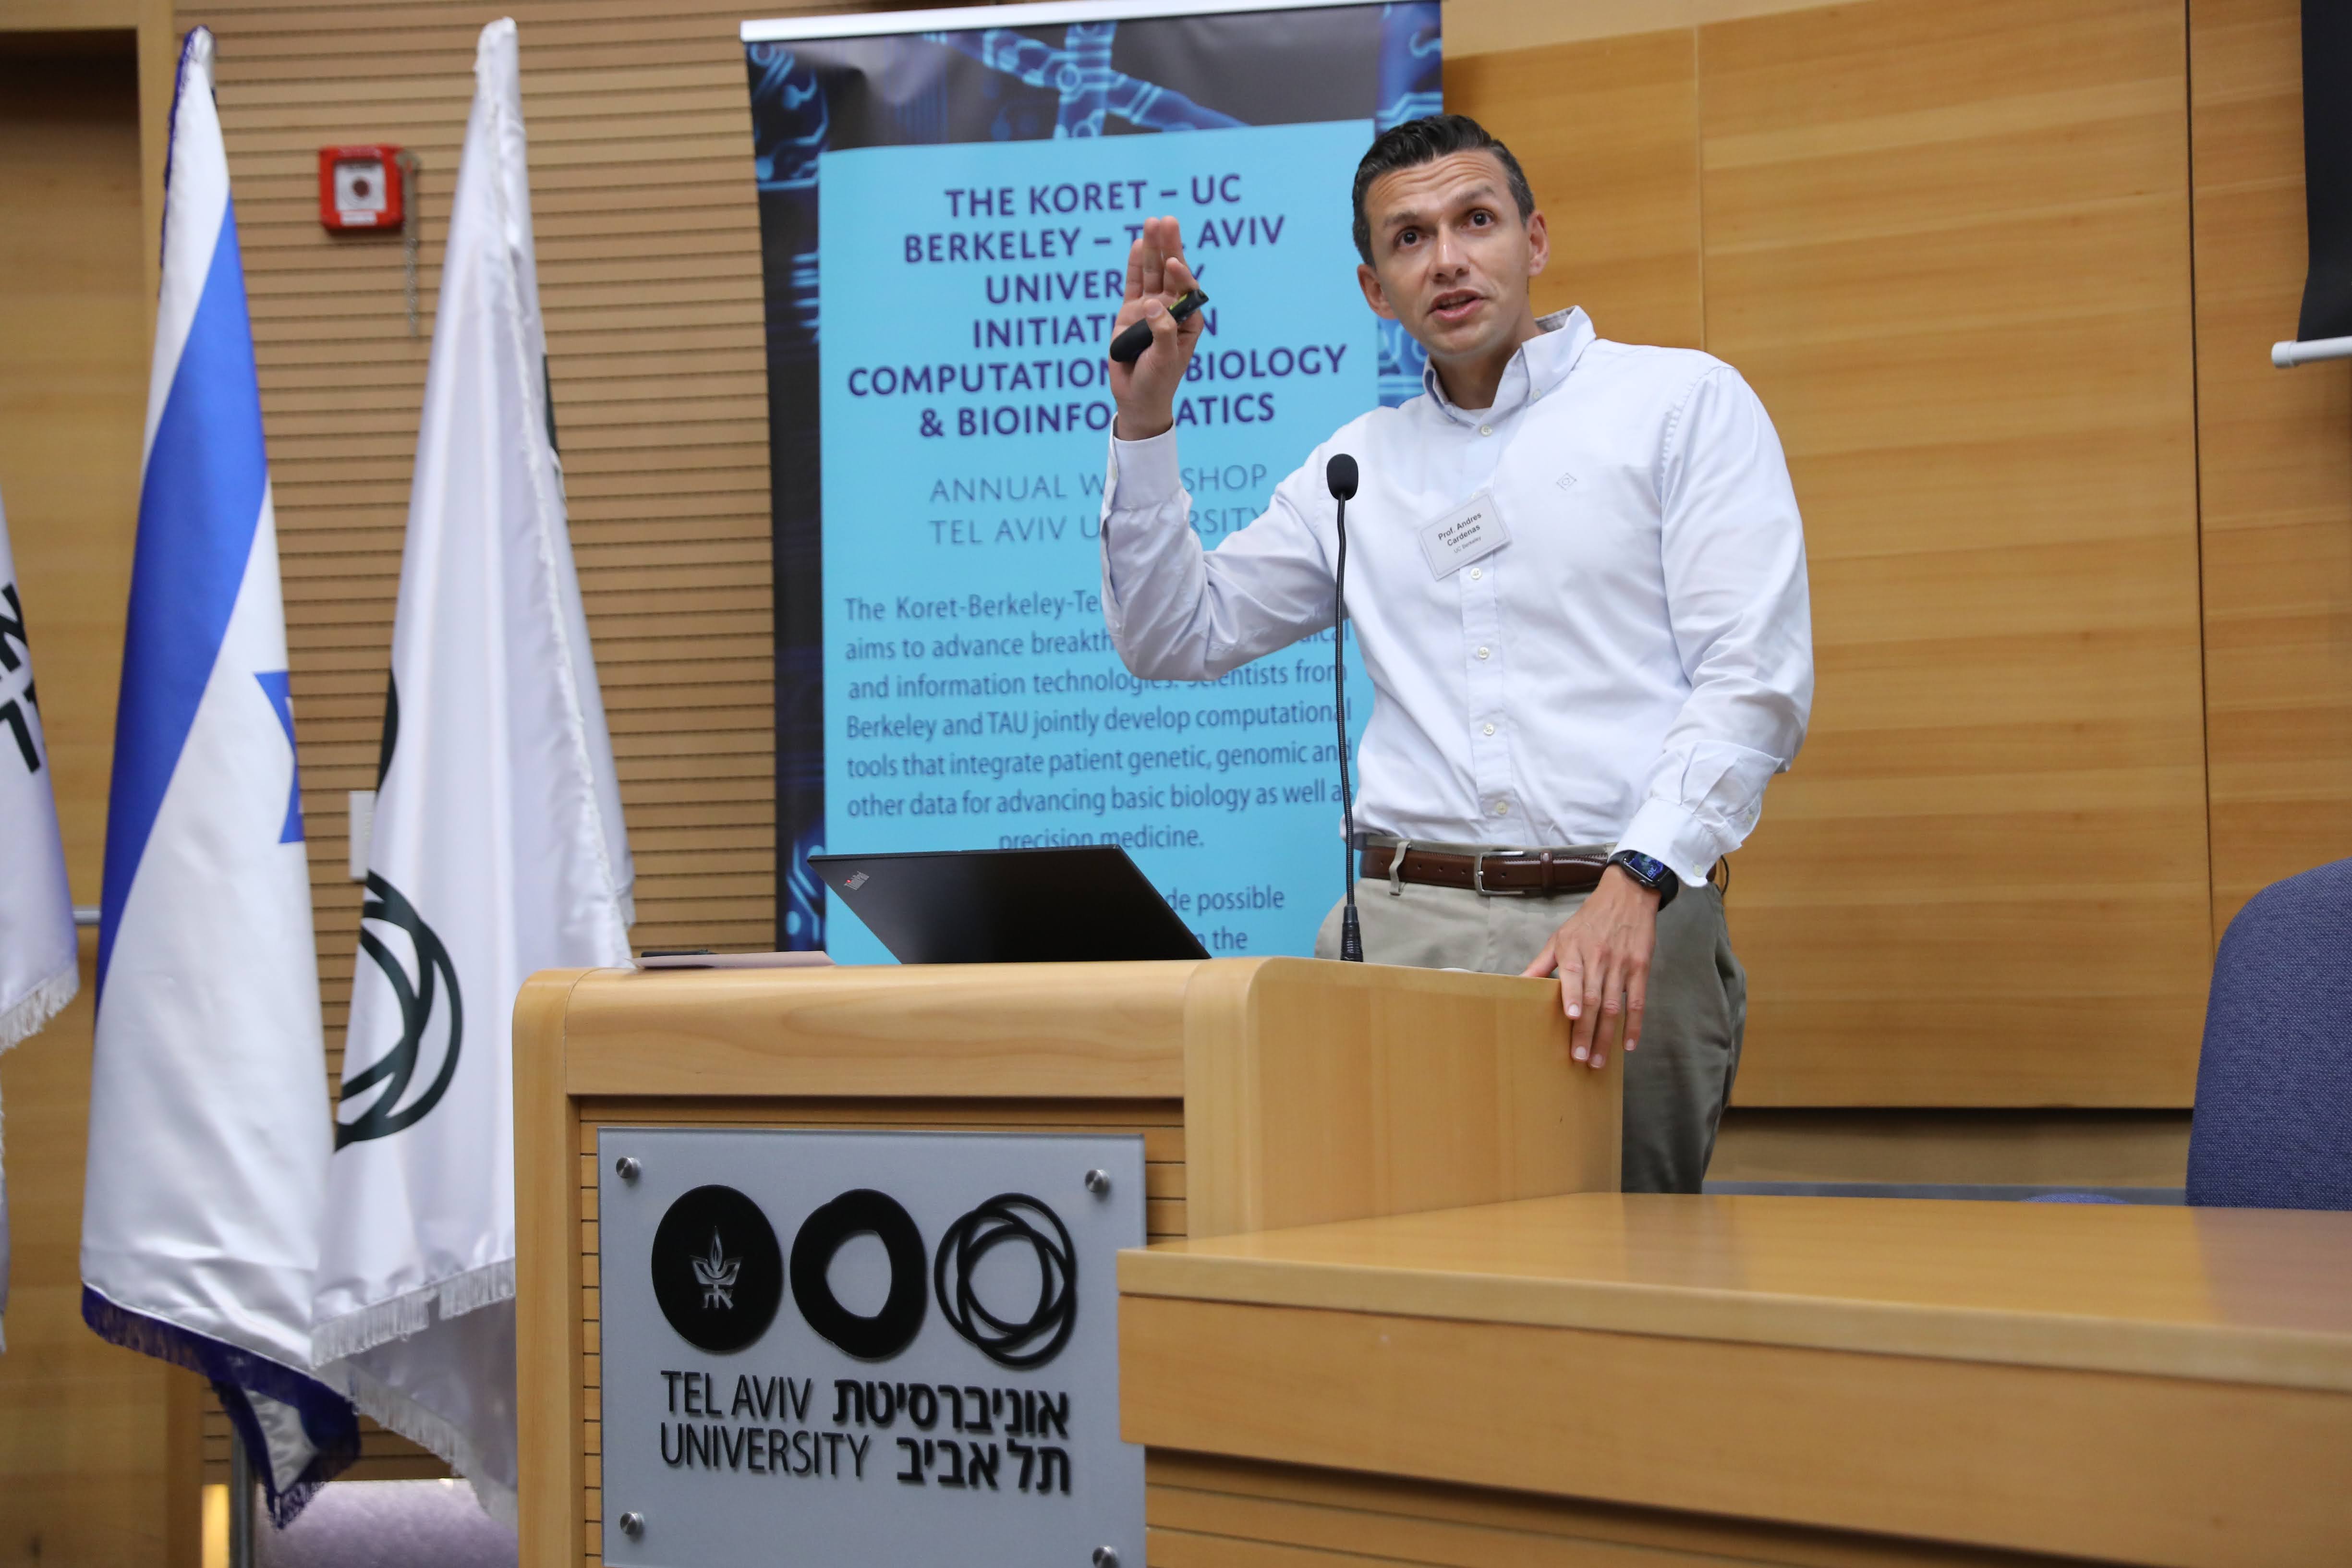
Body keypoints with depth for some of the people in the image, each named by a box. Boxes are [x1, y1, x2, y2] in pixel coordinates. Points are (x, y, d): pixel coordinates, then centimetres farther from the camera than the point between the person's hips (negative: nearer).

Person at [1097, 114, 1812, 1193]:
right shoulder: (1358, 465, 20)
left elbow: (1752, 681, -3)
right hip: (1402, 921, 3)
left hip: (1628, 918, -3)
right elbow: (1173, 638, 22)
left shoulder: (1685, 402, 7)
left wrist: (1636, 884, -17)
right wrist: (1145, 421, 11)